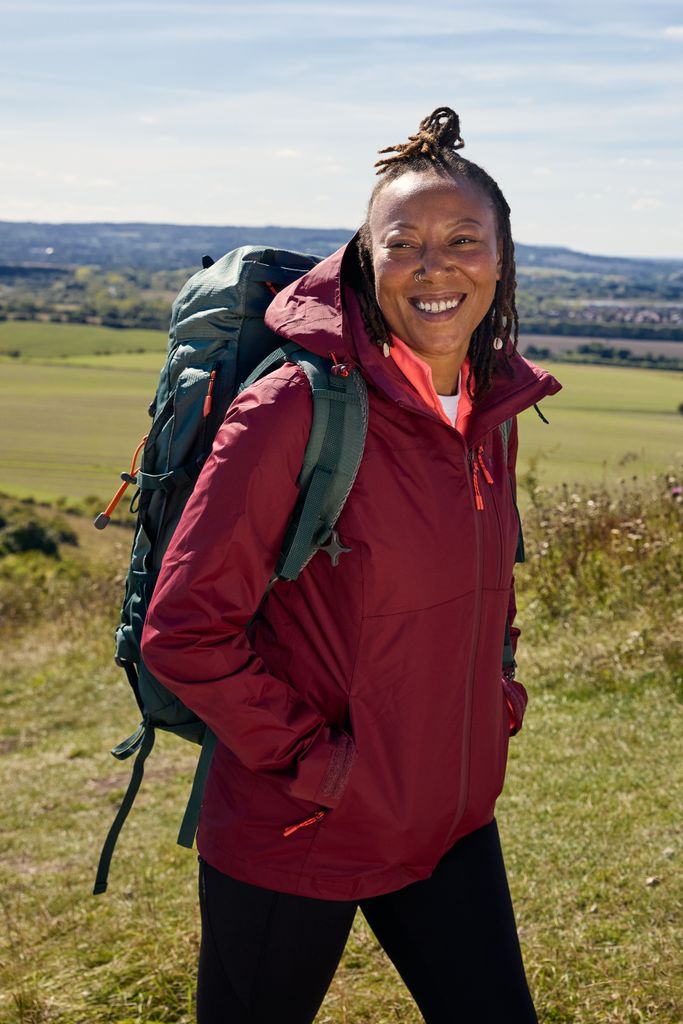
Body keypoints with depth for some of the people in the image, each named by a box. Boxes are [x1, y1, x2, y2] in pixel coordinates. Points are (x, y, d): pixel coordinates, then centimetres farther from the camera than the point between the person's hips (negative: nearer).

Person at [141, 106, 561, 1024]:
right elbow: (182, 629, -18)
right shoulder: (297, 408, -20)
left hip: (452, 822, 6)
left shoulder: (495, 409, 1)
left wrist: (495, 694, 7)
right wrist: (310, 758, -16)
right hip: (294, 838, -5)